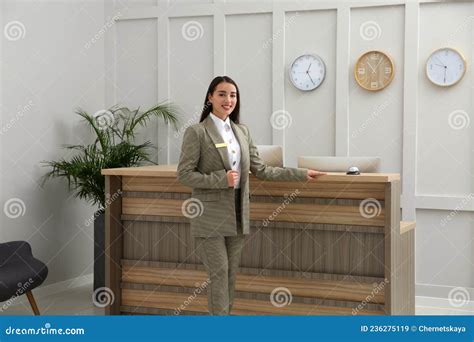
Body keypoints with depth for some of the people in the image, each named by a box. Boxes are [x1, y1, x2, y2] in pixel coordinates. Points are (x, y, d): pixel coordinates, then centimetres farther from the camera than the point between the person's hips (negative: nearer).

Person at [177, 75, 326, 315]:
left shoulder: (242, 131, 10)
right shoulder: (196, 132, -7)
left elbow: (260, 170, 11)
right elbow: (184, 174, -10)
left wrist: (301, 174, 7)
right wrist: (221, 179, -20)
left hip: (237, 215, 6)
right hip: (210, 216, -6)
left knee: (231, 275, 10)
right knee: (218, 273, -5)